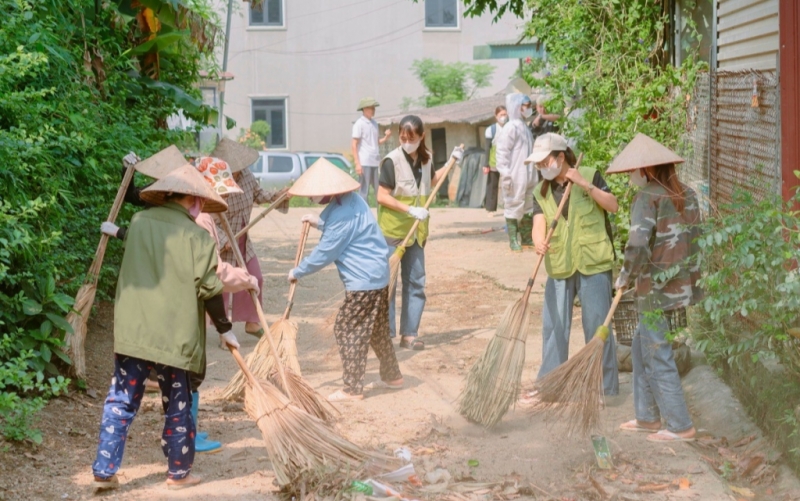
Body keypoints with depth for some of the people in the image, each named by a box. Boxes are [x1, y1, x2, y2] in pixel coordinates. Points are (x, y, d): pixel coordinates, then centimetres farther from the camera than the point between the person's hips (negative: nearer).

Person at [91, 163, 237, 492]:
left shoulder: (138, 222, 4)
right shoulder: (196, 237, -9)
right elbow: (209, 289, -9)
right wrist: (224, 328, 4)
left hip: (131, 331, 3)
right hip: (173, 337, -3)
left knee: (121, 401, 9)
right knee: (177, 406, 11)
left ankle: (104, 471, 6)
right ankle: (179, 473, 20)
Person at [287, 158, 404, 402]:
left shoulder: (343, 213, -24)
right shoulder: (349, 200, 7)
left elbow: (324, 253, -20)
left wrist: (298, 271, -7)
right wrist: (319, 223, 11)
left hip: (364, 282, -10)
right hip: (377, 277, 10)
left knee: (347, 330, -2)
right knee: (376, 331, 20)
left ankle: (352, 389, 2)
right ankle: (392, 377, 31)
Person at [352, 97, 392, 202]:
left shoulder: (374, 123, 14)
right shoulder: (359, 124, -6)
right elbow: (354, 145, -9)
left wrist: (386, 137, 0)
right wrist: (357, 163, -15)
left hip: (376, 162, 7)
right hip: (364, 162, -7)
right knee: (364, 191, -2)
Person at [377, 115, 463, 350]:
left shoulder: (425, 158, 5)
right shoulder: (392, 160, -15)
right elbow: (382, 196, -17)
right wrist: (410, 210, -23)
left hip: (416, 230, 6)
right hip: (392, 230, -6)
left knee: (416, 282, 8)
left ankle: (409, 334, 16)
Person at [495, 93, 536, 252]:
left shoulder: (525, 127, 15)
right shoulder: (511, 127, -12)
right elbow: (502, 152, -16)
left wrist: (533, 173, 18)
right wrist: (505, 175, -20)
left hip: (528, 177, 9)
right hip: (515, 177, -9)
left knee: (528, 207, 14)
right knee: (514, 206, -3)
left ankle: (526, 238, 23)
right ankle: (513, 241, 1)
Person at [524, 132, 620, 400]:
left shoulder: (590, 176, -1)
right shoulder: (541, 192, 7)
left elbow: (613, 205, -10)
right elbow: (539, 224, -8)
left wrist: (585, 185, -20)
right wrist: (539, 241, -30)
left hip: (593, 264, -4)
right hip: (558, 266, 4)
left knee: (596, 324, 0)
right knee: (553, 325, 8)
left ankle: (604, 385, 10)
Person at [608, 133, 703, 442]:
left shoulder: (648, 197, -15)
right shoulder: (687, 195, 8)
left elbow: (637, 245, -26)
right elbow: (694, 239, 11)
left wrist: (625, 276, -9)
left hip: (656, 289, -8)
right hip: (683, 285, 8)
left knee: (657, 357, 3)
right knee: (641, 349, 20)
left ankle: (680, 426, 8)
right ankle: (647, 417, 26)